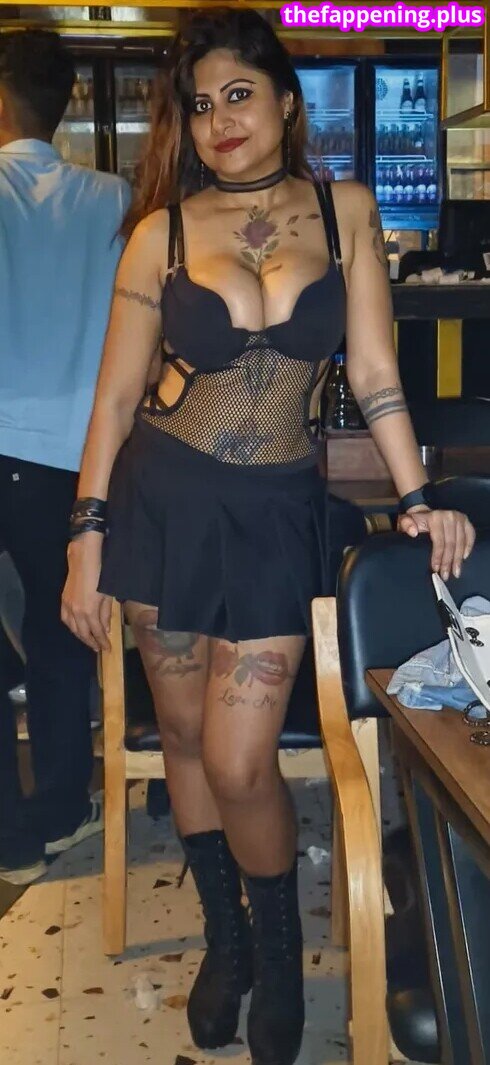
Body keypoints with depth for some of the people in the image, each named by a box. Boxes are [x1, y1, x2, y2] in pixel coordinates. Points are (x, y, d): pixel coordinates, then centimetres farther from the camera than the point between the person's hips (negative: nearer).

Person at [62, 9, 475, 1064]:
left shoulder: (345, 209, 2)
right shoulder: (163, 229, 1)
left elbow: (374, 371, 1)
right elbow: (117, 394, 1)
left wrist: (419, 499, -5)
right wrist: (87, 538, -2)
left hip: (277, 509, -1)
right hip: (162, 497, 1)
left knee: (240, 762, -3)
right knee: (187, 736, 11)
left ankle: (281, 951, 25)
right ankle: (225, 937, 35)